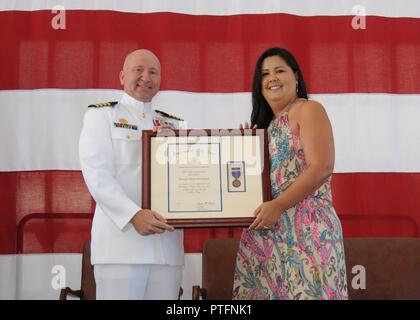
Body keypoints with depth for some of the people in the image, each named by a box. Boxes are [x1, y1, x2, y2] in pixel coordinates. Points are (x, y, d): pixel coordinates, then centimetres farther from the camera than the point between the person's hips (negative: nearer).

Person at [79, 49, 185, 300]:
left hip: (168, 243, 4)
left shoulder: (174, 124, 19)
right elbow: (97, 174, -7)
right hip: (121, 238, -3)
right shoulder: (101, 115, 7)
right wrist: (133, 215, -20)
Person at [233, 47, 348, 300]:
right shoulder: (265, 124, 20)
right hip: (267, 231, 7)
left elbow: (321, 168, -14)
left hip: (306, 227, -7)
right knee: (270, 290, 5)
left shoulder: (308, 110, -1)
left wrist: (277, 206, -17)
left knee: (304, 291, -7)